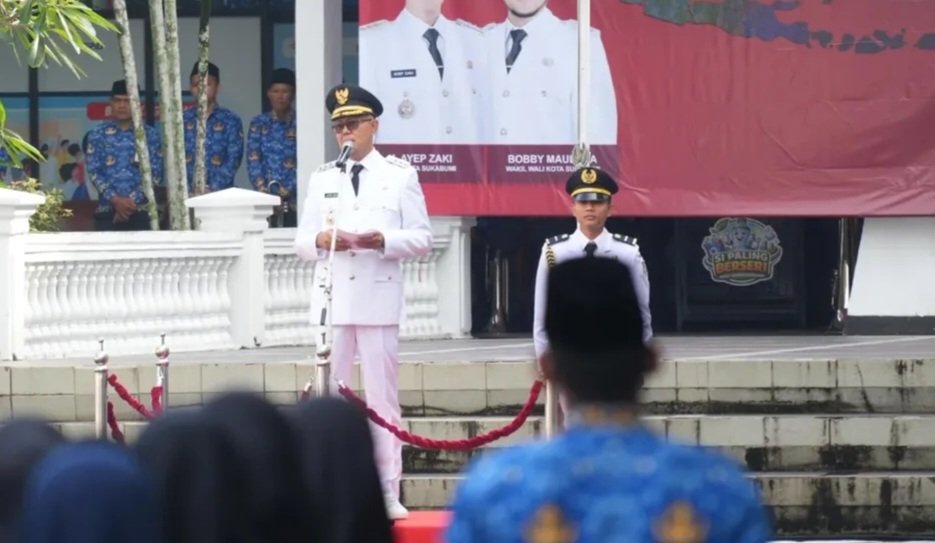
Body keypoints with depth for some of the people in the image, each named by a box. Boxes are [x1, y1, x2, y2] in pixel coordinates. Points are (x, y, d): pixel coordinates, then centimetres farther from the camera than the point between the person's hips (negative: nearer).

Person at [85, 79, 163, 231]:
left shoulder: (150, 135, 7)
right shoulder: (98, 134, 8)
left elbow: (155, 173, 1)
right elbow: (93, 171, 1)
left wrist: (133, 200, -12)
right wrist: (114, 199, -13)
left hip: (141, 213, 0)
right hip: (107, 212, 0)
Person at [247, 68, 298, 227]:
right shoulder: (259, 124, 11)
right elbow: (253, 162, 4)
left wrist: (285, 191, -15)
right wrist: (265, 191, -11)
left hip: (294, 200, -2)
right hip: (266, 201, 2)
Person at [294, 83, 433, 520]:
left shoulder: (401, 175, 4)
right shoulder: (322, 178, 13)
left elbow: (422, 238, -1)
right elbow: (301, 241, 11)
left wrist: (384, 241, -18)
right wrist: (320, 240, -12)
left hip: (379, 300, -3)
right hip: (332, 299, 3)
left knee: (382, 395, -1)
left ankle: (387, 492, 2)